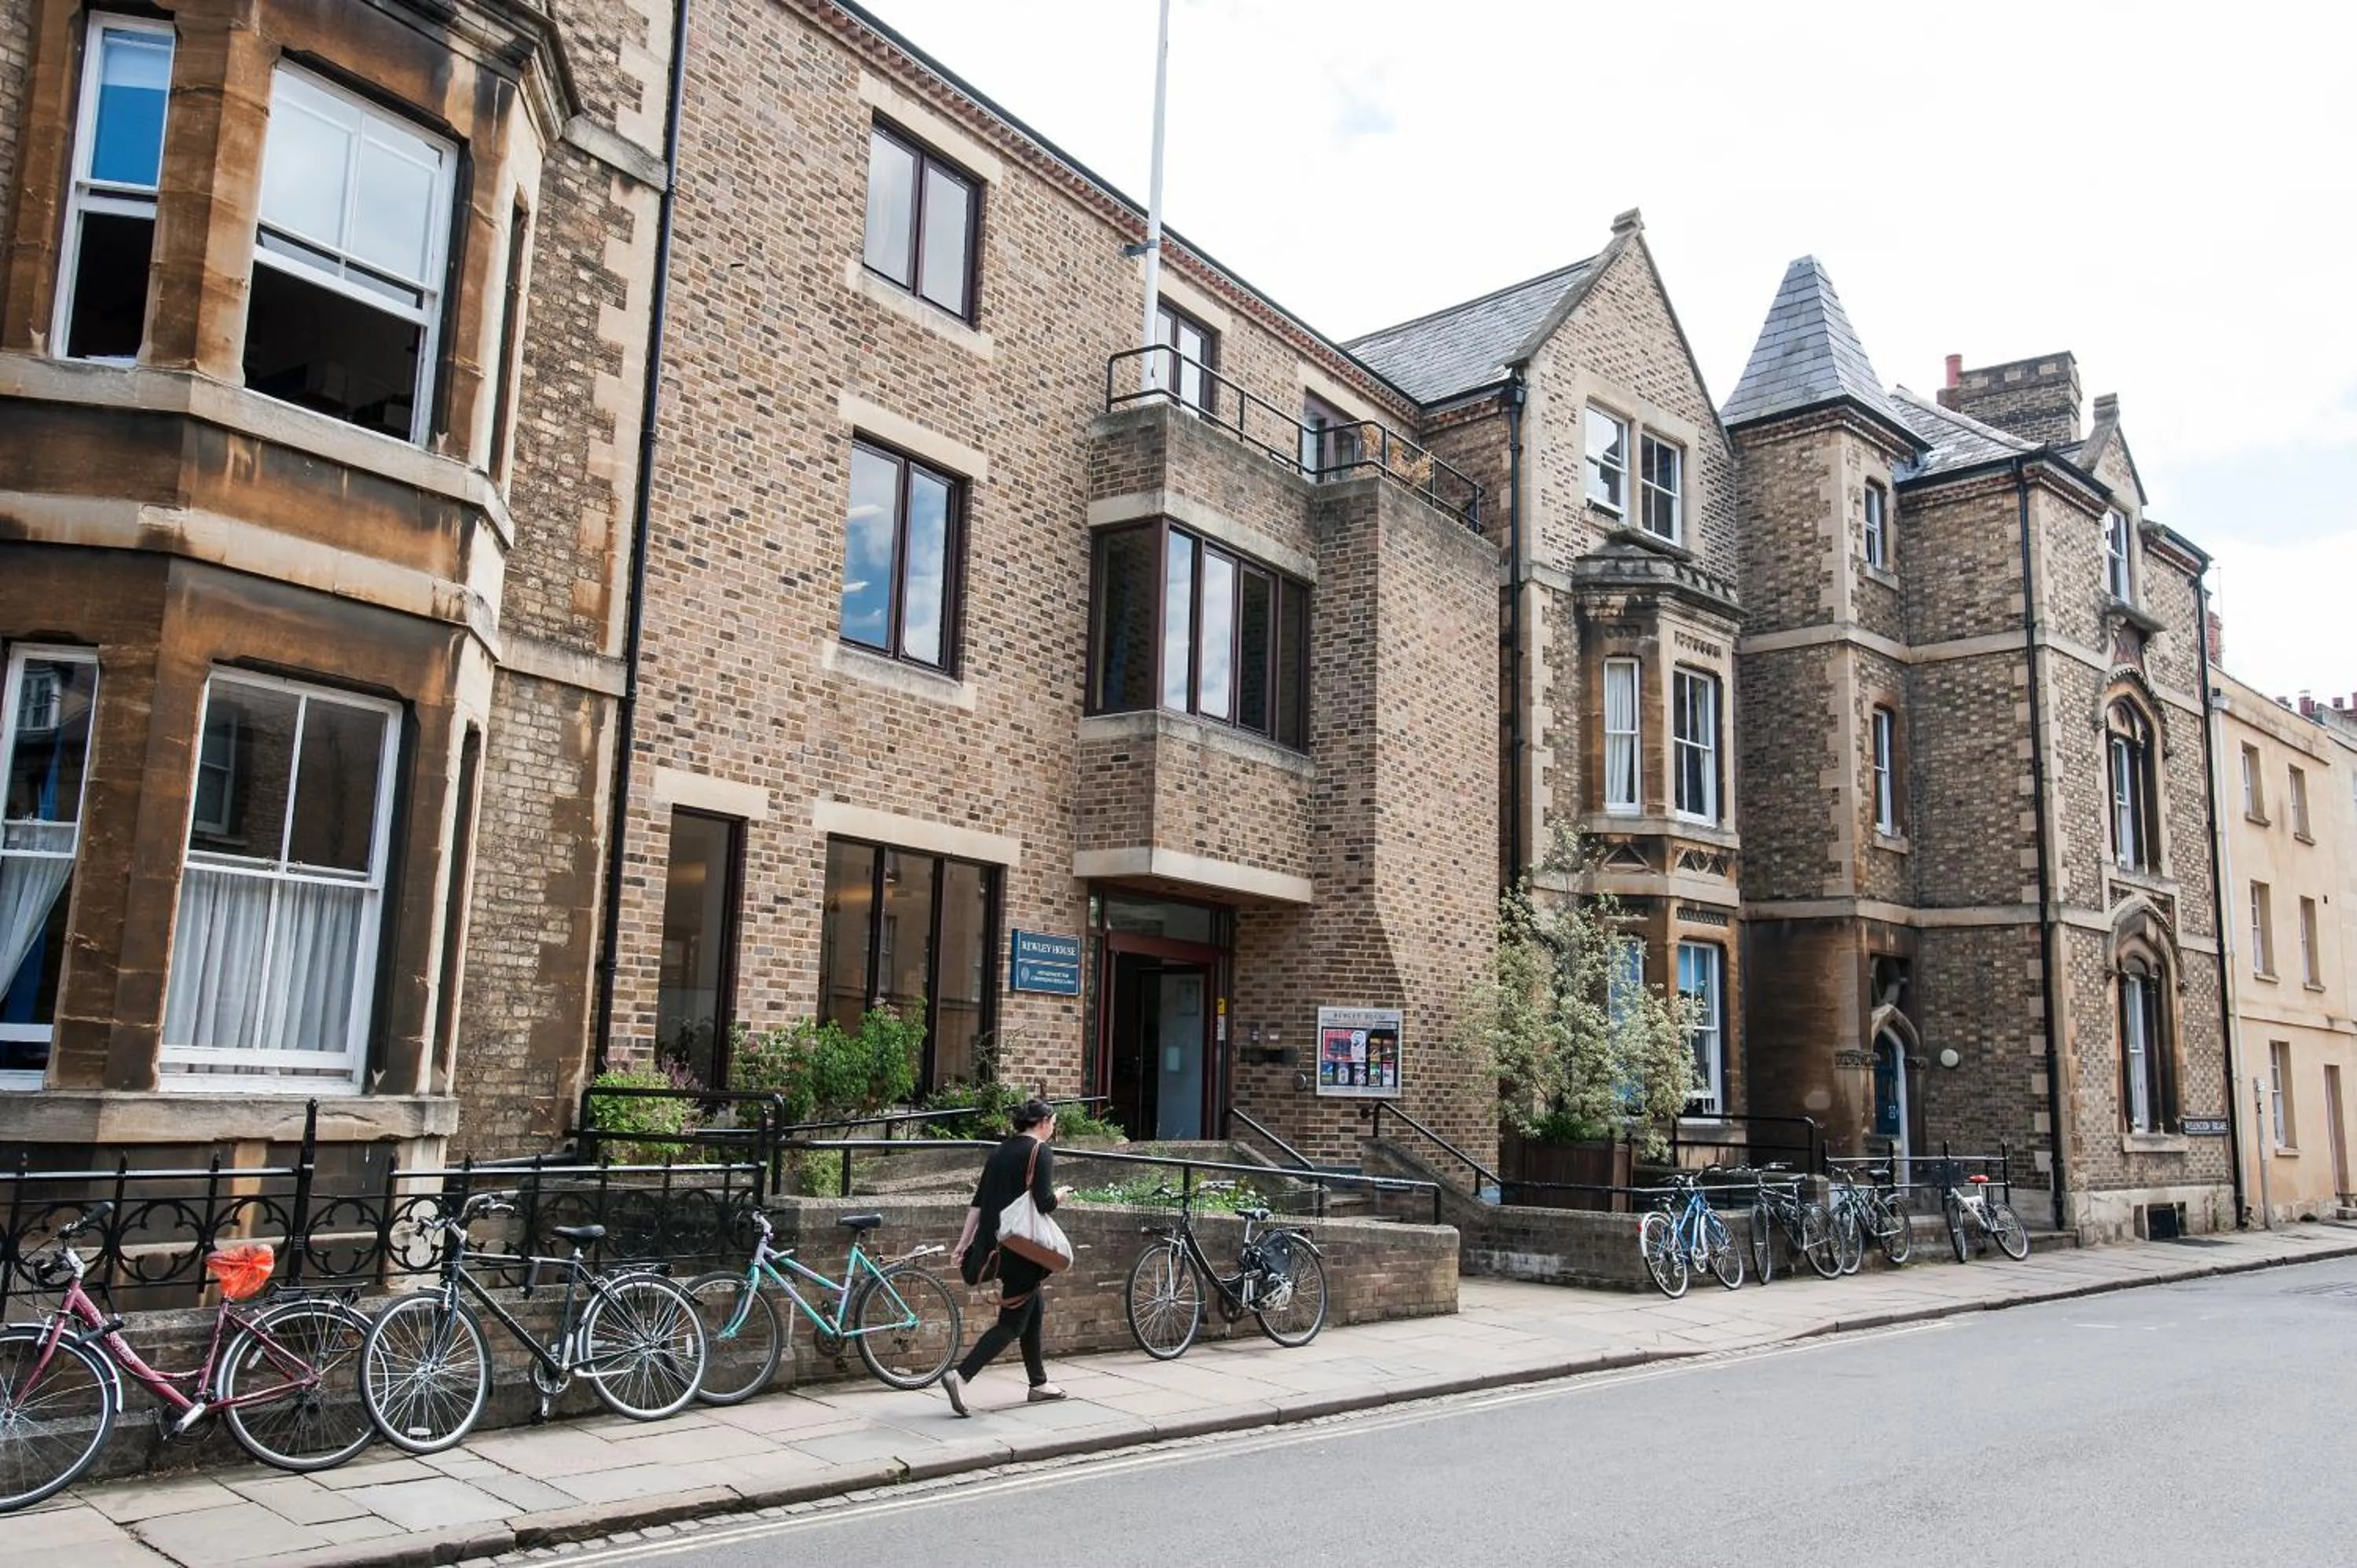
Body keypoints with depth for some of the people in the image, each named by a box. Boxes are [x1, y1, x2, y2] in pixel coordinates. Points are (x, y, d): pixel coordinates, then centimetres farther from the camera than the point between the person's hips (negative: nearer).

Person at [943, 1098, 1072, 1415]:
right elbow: (1044, 1203, -20)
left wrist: (964, 1242, 11)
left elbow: (978, 1201, 10)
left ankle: (1039, 1383, 28)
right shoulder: (1041, 1153, -9)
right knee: (1012, 1322, -3)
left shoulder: (1000, 1152, 13)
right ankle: (960, 1375, -16)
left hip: (995, 1244, 8)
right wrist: (1059, 1195, 2)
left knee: (1033, 1310, 21)